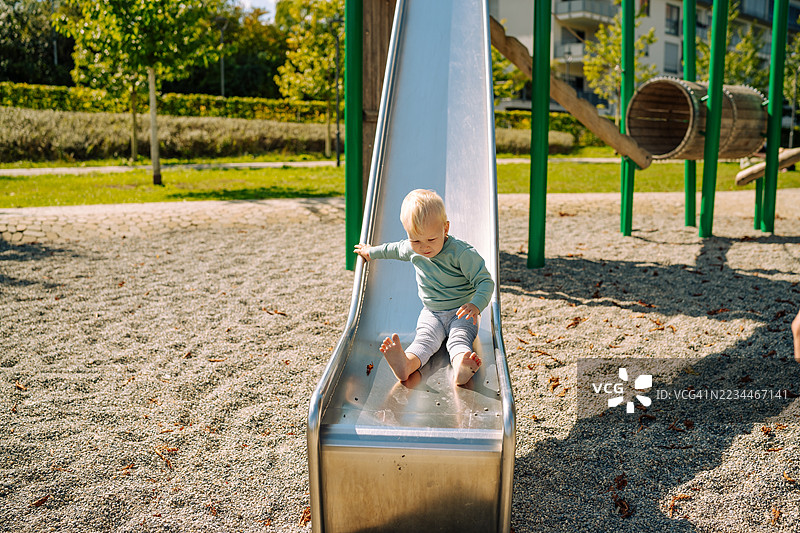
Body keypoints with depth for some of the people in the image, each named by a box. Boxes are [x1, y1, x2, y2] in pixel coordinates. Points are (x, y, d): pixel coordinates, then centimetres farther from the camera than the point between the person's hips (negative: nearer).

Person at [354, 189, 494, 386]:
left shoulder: (462, 253, -19)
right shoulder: (412, 249, -2)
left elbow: (485, 281, -18)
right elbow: (394, 249, 23)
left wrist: (476, 305, -37)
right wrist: (372, 252, 37)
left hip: (461, 313, -3)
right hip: (431, 313, 3)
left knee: (459, 339, -33)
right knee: (425, 339, -27)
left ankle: (461, 368, -65)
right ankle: (406, 365, -60)